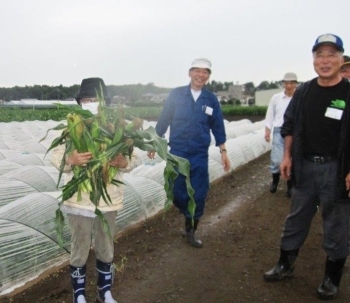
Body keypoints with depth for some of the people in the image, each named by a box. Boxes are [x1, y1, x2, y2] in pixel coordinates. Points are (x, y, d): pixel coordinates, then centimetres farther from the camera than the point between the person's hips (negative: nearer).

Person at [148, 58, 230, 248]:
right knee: (177, 192, 2)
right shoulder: (176, 94, -2)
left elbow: (217, 126, 8)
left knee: (198, 195, 3)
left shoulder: (211, 99, 2)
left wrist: (223, 151, 6)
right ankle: (188, 216, 34)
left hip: (200, 156, 1)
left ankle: (190, 231, 23)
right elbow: (163, 120, 3)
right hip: (177, 153, -1)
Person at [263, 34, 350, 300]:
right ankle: (285, 265, 32)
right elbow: (290, 125, 13)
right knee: (296, 219, 15)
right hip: (305, 166, 4)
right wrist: (287, 156, 6)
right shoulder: (303, 92, 4)